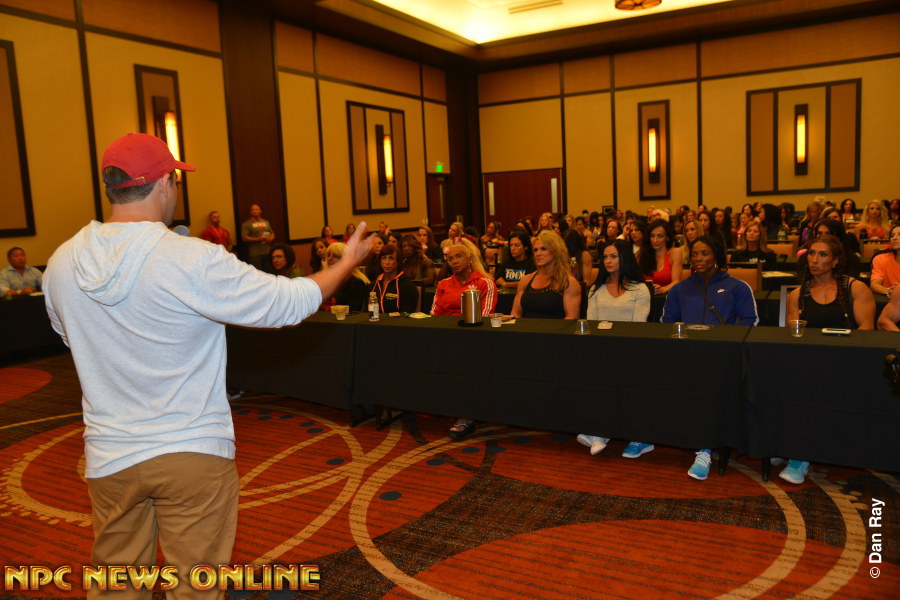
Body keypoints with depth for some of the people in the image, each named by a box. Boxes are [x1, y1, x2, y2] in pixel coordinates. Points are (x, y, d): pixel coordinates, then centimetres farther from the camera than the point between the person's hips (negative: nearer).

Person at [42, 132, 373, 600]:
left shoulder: (61, 265, -4)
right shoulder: (192, 261, -22)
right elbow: (289, 302, -15)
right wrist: (348, 262, 1)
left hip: (110, 458, 5)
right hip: (195, 454, -4)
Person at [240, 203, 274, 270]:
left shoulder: (266, 222, 18)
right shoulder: (246, 224, 2)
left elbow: (272, 233, 24)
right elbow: (244, 238, -7)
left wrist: (271, 238, 0)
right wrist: (258, 239, -16)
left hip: (268, 252, 5)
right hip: (255, 254, -5)